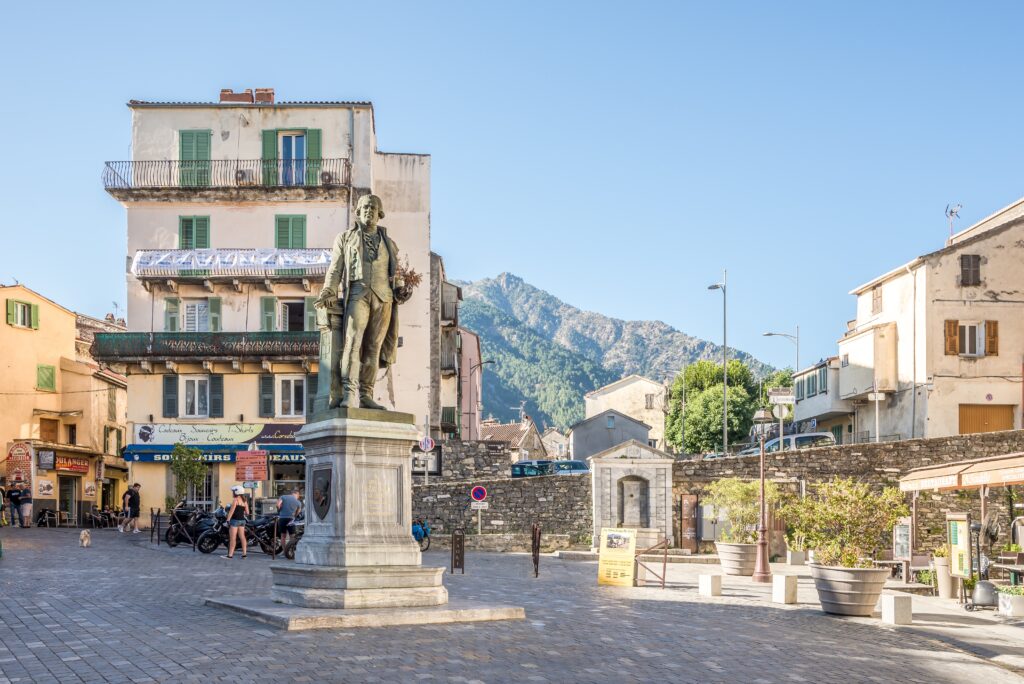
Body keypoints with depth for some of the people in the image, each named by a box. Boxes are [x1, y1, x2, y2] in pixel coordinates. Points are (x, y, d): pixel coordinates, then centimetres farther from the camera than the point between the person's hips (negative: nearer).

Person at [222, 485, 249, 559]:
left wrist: (228, 519, -14)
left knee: (232, 538, -7)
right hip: (242, 520, 7)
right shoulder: (244, 501, 10)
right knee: (242, 537, 10)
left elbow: (232, 510, -15)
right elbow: (247, 513, 9)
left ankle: (230, 554, -8)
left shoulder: (235, 500, -10)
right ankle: (244, 553, 9)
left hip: (235, 520, -7)